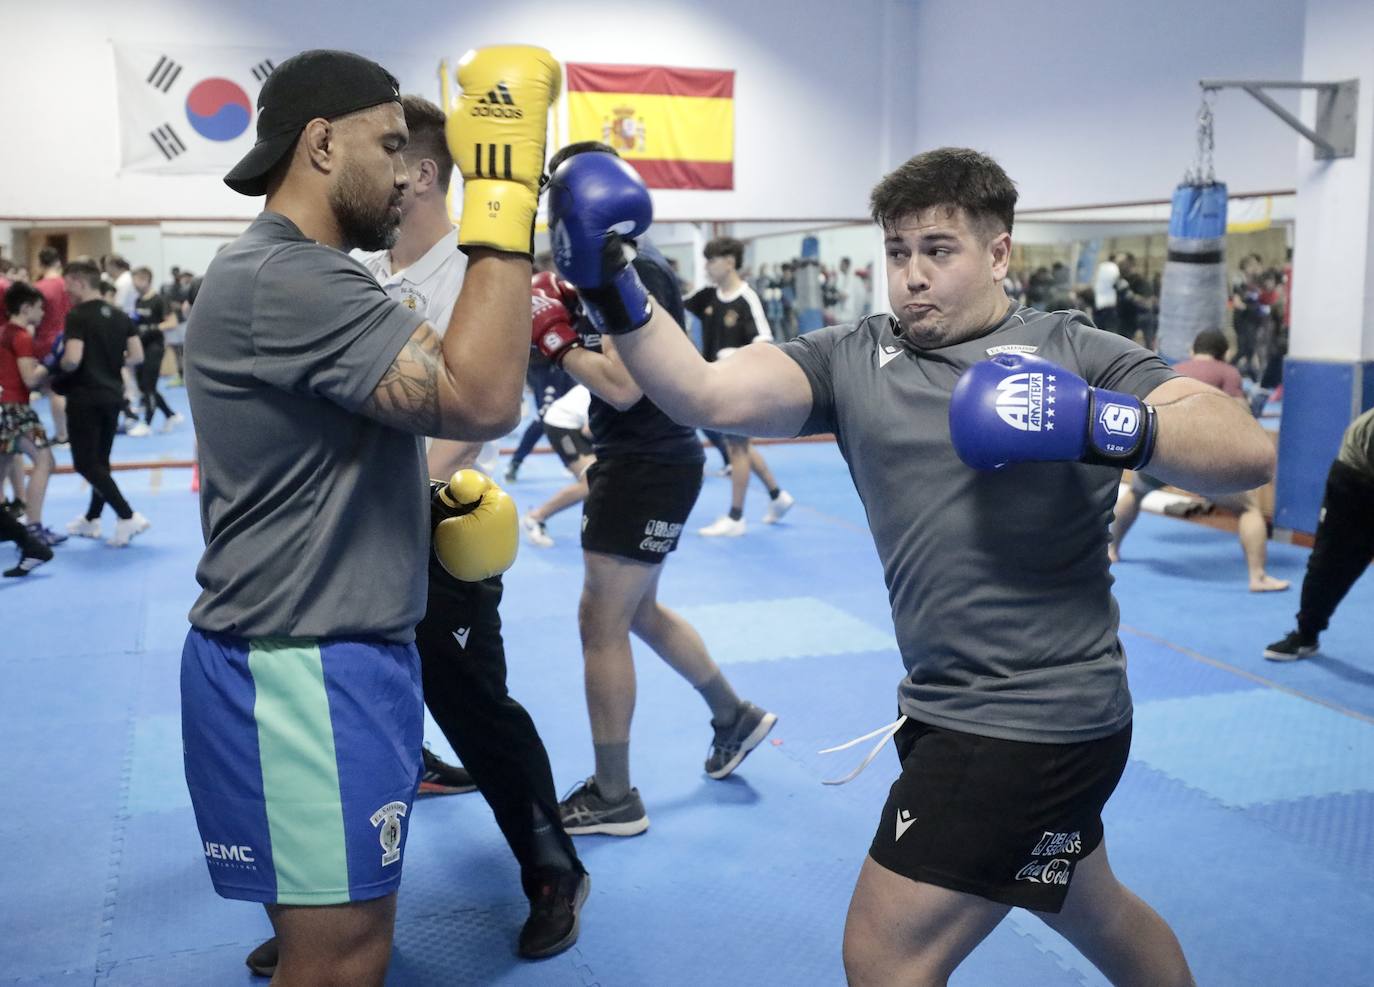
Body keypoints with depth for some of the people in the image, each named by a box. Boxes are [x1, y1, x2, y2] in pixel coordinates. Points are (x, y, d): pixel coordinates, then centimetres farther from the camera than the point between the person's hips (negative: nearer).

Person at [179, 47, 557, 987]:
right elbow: (482, 398, -30)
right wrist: (505, 189, -26)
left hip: (336, 655, 11)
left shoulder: (297, 277, 15)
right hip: (300, 674, -10)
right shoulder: (282, 277, -20)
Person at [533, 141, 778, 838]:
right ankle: (734, 717, 37)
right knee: (636, 611, 22)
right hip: (636, 462, 10)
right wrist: (563, 311, -2)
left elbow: (622, 385, -28)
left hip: (649, 468, -10)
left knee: (600, 624, -2)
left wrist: (555, 337, -16)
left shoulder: (634, 273, -20)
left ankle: (613, 798, 11)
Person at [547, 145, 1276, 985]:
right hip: (949, 707, 6)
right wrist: (612, 290, -27)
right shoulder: (851, 359, 1)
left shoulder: (1075, 353, -8)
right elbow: (707, 394, -14)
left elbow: (1248, 451, -17)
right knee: (1091, 912, 28)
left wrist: (1102, 424, -32)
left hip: (1034, 718, -5)